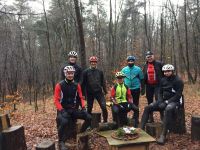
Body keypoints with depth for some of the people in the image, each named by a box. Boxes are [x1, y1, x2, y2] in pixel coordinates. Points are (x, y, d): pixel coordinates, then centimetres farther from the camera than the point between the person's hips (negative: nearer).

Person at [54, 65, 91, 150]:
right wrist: (62, 110, -21)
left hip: (74, 109, 5)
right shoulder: (59, 85, -8)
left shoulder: (77, 85, 5)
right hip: (63, 110, -4)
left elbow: (80, 97, 11)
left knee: (89, 118, -13)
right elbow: (56, 100, -10)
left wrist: (83, 107, -3)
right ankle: (61, 142, -12)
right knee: (64, 122, -36)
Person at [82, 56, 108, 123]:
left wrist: (105, 91, 6)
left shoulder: (100, 71, 6)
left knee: (104, 107, -7)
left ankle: (105, 121, 9)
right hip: (89, 93, -1)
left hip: (99, 92, 1)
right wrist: (83, 94, -3)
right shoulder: (86, 72, -1)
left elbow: (103, 82, 11)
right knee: (89, 108, 11)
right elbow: (83, 83, -1)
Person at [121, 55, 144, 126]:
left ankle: (136, 118, 19)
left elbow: (141, 79, 4)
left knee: (136, 104, 8)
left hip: (136, 89, -1)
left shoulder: (138, 69, -1)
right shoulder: (124, 69, 3)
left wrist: (142, 88, 3)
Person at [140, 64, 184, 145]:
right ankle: (141, 128, -12)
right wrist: (161, 102, -8)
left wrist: (167, 102, -22)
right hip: (164, 101, 6)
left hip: (174, 101, -6)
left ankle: (163, 135, -37)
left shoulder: (178, 81, -10)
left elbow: (178, 95, -15)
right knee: (148, 107, -11)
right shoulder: (163, 80, 7)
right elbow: (160, 92, 10)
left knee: (168, 109, -40)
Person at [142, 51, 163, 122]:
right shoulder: (145, 66, 10)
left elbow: (164, 73, -2)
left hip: (157, 85, -5)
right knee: (150, 101, 10)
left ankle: (162, 115, -4)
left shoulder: (159, 64, -3)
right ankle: (150, 117, 20)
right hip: (149, 86, 5)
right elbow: (144, 76, 15)